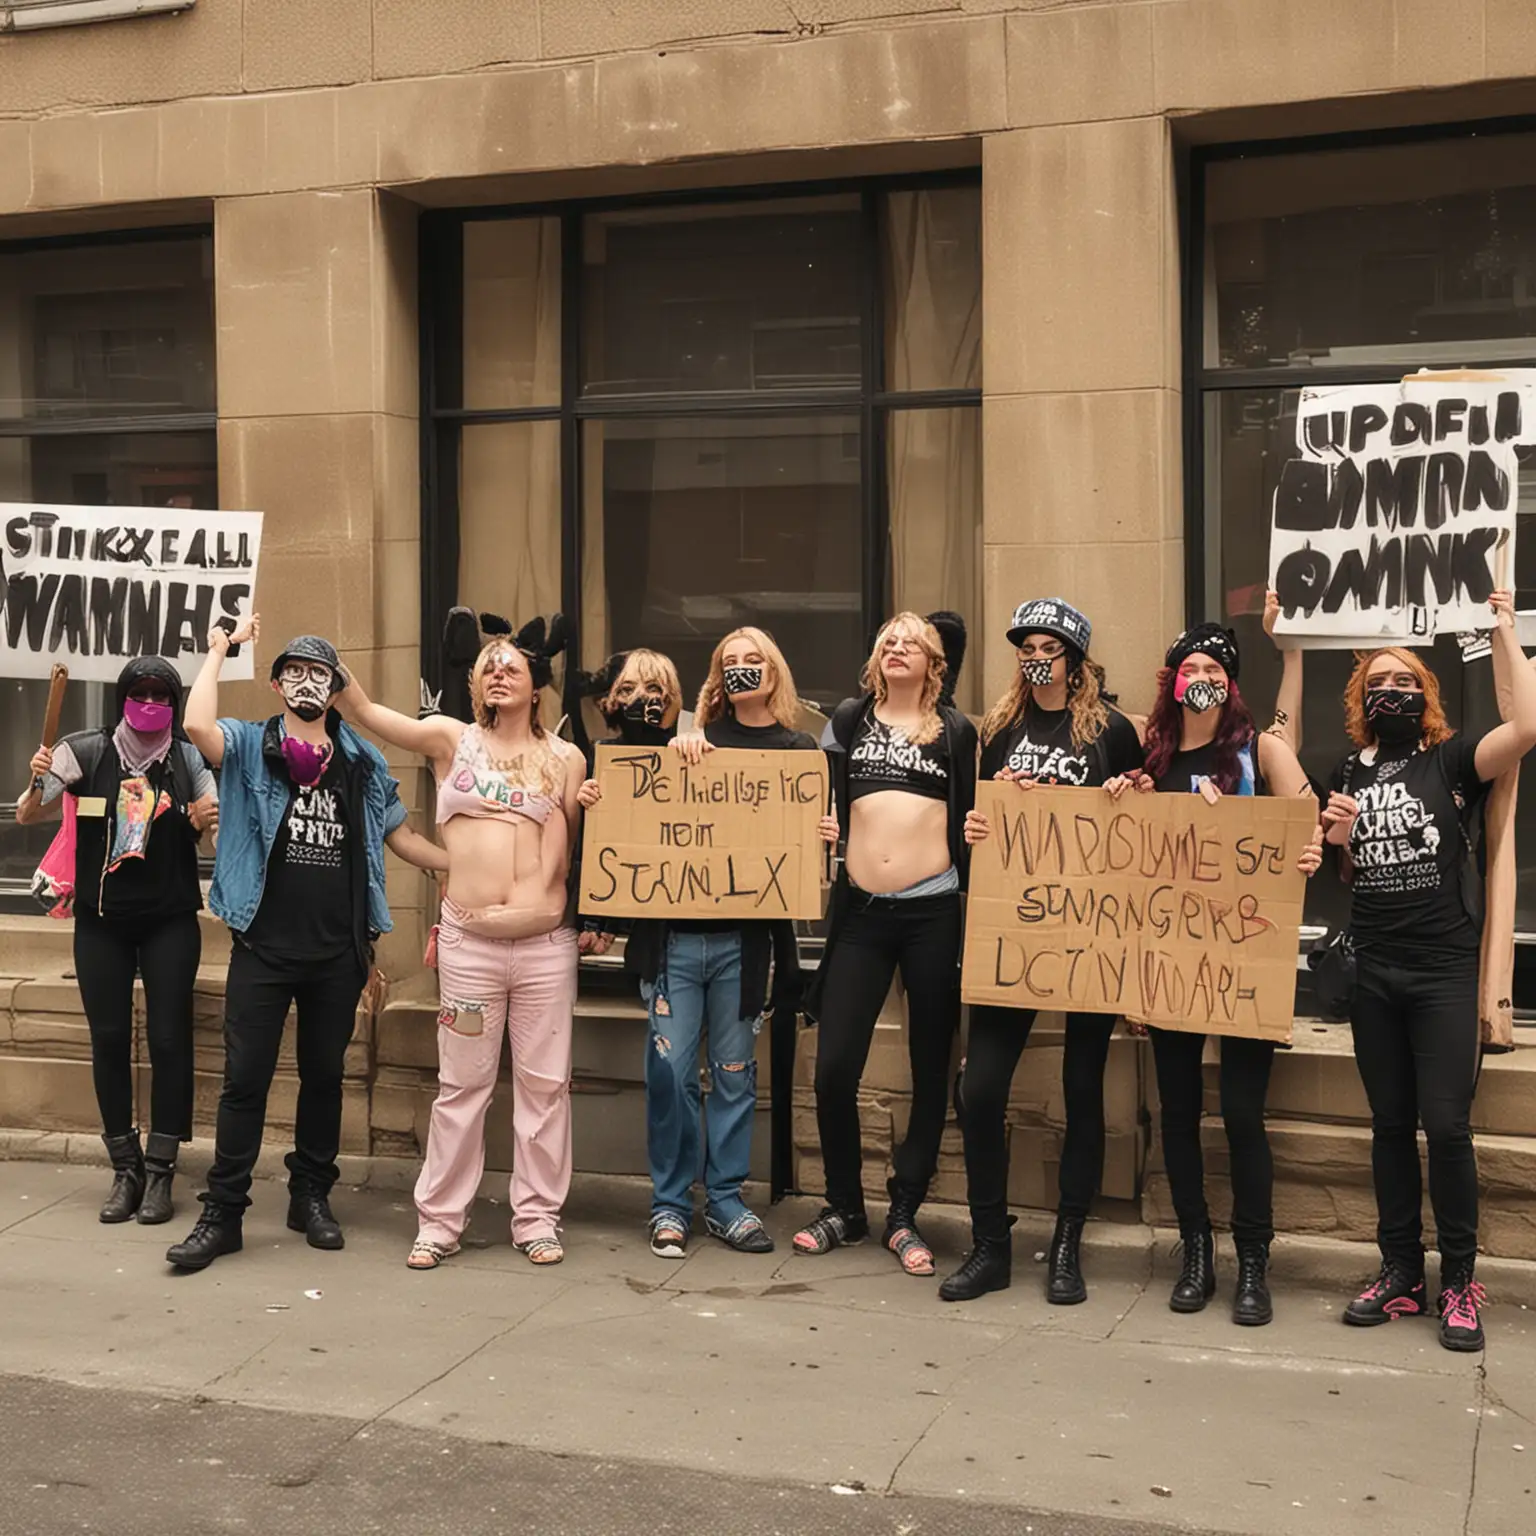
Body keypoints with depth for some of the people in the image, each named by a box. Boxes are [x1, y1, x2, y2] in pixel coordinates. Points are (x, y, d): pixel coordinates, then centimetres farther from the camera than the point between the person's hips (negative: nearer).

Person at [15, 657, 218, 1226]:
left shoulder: (188, 758, -1)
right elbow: (26, 816, -4)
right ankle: (125, 1169, 16)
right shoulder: (87, 751, -3)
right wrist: (37, 783, -24)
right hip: (101, 921, 0)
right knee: (109, 1040, 4)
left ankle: (159, 1172, 7)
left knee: (169, 1039, -3)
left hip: (169, 921, 0)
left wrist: (205, 821, -12)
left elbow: (217, 828, 10)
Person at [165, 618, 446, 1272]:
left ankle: (311, 1197, 26)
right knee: (245, 1078, 0)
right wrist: (220, 650, -9)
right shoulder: (251, 746, 1)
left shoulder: (363, 761, 10)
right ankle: (222, 1212, 8)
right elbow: (198, 725, -20)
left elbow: (401, 837, 14)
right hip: (264, 947, -3)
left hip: (338, 952, 3)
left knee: (324, 1074, 12)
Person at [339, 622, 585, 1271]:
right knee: (462, 1085, 5)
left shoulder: (564, 758, 7)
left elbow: (568, 853, 13)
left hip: (546, 942, 1)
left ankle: (538, 1218, 17)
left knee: (544, 1083, 6)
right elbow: (368, 713, -4)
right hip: (468, 941, -1)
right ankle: (439, 1221, 15)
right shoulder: (453, 738, 5)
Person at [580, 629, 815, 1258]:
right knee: (670, 1068, 0)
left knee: (734, 1071, 7)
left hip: (742, 939, 0)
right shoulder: (699, 739, 9)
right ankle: (670, 1204, 11)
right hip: (674, 933, 0)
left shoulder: (798, 750, 8)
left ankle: (725, 1200, 18)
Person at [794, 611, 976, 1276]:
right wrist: (824, 825, -1)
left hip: (933, 909, -1)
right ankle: (844, 1208, 16)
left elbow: (970, 818, 11)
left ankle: (903, 1215, 16)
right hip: (860, 908, 1)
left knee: (931, 1069, 4)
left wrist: (977, 833, -10)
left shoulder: (956, 730, 8)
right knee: (833, 1067, -3)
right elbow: (824, 794, 19)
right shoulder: (849, 718, 11)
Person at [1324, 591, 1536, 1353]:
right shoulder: (1349, 773, 11)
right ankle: (1400, 1272, 19)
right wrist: (1338, 839, -3)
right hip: (1373, 972, 4)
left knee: (1446, 1126, -6)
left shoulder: (1451, 761, -2)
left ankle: (1460, 1281, 7)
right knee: (1390, 1125, 10)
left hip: (1444, 971, -4)